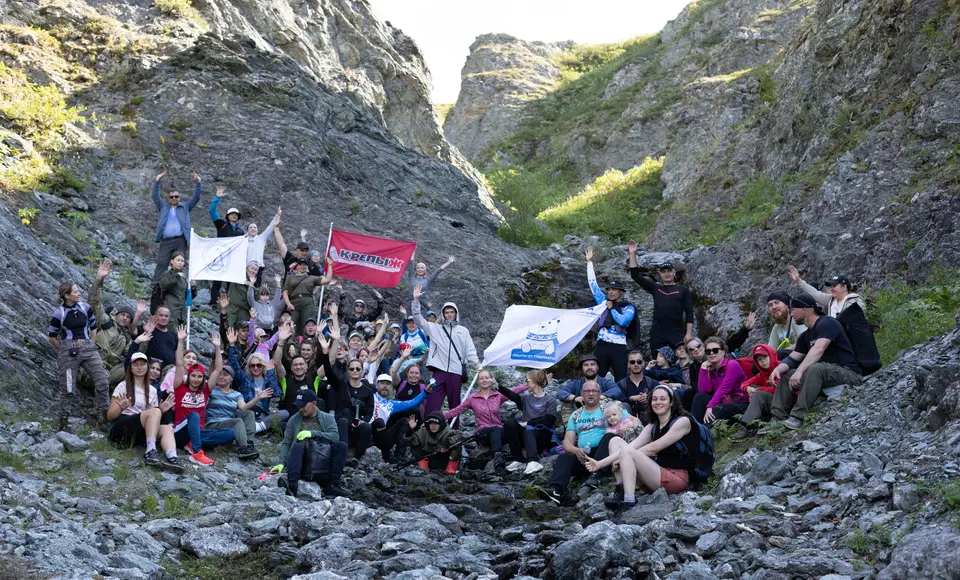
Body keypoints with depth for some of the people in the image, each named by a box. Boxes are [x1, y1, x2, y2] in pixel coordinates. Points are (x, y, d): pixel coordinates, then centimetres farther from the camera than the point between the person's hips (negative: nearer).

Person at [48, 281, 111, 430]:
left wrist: (91, 346, 12)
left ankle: (98, 413, 9)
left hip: (88, 349, 4)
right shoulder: (59, 314, -6)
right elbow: (51, 337, 3)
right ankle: (62, 418, 19)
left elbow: (93, 328, 16)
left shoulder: (85, 308, 4)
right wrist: (65, 351, 6)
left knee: (103, 381, -6)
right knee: (67, 388, 1)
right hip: (68, 352, -4)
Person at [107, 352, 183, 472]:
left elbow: (154, 419, 17)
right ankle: (151, 451, -41)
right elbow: (110, 416, -1)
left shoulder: (151, 391, 18)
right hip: (121, 429, -5)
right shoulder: (123, 386, 5)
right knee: (154, 412, -28)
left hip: (139, 433, 5)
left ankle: (171, 457, -56)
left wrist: (161, 411, -2)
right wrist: (121, 407, -20)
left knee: (166, 428, -27)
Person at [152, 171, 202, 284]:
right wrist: (157, 181, -1)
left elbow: (196, 197, 12)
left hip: (180, 241, 0)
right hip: (166, 241, 0)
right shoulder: (163, 208, 21)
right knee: (161, 264, -9)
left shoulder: (185, 208, 20)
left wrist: (197, 182, 0)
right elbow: (155, 196, 11)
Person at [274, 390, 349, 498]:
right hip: (303, 463, 0)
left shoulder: (327, 418, 13)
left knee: (341, 446, -24)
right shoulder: (294, 419, 15)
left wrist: (313, 433, -15)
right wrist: (282, 463, -8)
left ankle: (333, 486, -28)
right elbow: (286, 443, 8)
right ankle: (292, 484, -53)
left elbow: (335, 437, -5)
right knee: (298, 446, -32)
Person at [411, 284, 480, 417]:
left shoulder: (463, 330, 14)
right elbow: (418, 319, 5)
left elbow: (470, 351, 11)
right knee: (432, 403, -8)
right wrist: (416, 300, -5)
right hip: (439, 371, 0)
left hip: (456, 372, 1)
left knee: (454, 404, 5)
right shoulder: (435, 328, 13)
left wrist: (478, 366, -3)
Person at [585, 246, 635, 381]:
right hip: (602, 345, 3)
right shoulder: (604, 302, 15)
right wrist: (590, 262, 17)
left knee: (621, 380, -5)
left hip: (618, 347, -3)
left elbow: (623, 321, -14)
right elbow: (593, 284, 16)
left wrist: (611, 309, 0)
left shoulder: (628, 308, 5)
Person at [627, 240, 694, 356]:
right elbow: (635, 276, 11)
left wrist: (689, 333, -7)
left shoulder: (683, 290, 9)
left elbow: (689, 313, 4)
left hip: (677, 334, -2)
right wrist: (633, 254, 6)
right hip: (657, 334, 2)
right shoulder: (655, 288, 14)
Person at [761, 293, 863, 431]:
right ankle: (779, 419, -7)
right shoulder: (806, 336, 15)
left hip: (848, 373, -9)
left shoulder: (827, 323, -13)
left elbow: (818, 350, -27)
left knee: (814, 369, -36)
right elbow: (792, 358, 10)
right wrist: (778, 368, -11)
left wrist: (799, 371, -36)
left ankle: (797, 417, -37)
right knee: (785, 375, 4)